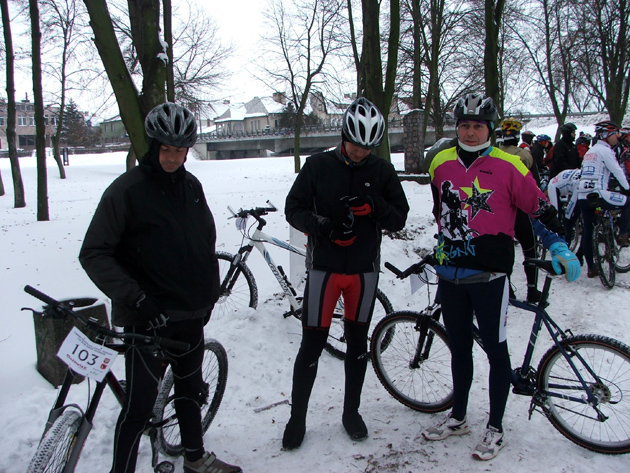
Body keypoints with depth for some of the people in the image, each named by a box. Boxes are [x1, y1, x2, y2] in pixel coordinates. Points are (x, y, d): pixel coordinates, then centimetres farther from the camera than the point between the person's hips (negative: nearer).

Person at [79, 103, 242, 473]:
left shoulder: (192, 186, 7)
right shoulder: (127, 190, -13)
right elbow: (94, 254, -14)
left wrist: (210, 293, 14)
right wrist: (134, 298, -23)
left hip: (192, 313, 7)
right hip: (149, 318, -6)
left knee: (191, 387, 21)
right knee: (139, 405, -2)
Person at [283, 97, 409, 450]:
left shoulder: (382, 171, 0)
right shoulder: (318, 165, -4)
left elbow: (400, 220, -1)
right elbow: (294, 208, -3)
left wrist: (374, 206, -21)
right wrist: (323, 226, -22)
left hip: (365, 269, 2)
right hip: (324, 267, -2)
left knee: (358, 342, 14)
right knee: (312, 343, 1)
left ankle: (352, 411, 32)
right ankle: (297, 417, 18)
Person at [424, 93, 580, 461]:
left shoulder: (508, 165, -6)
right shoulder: (442, 163, 7)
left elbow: (540, 209, 0)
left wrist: (559, 248, -4)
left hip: (489, 275, -4)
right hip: (451, 273, 4)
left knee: (496, 350, 6)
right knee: (459, 348, 16)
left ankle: (496, 428, 22)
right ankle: (458, 418, 32)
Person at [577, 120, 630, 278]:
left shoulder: (590, 151, 22)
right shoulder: (605, 150, -4)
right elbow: (617, 172, -5)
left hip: (582, 195, 8)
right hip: (598, 194, -8)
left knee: (587, 232, 10)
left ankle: (591, 268, 14)